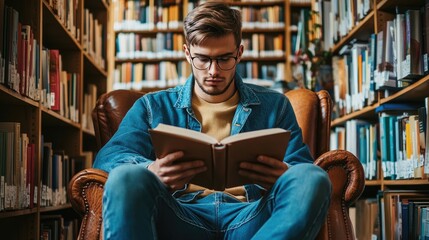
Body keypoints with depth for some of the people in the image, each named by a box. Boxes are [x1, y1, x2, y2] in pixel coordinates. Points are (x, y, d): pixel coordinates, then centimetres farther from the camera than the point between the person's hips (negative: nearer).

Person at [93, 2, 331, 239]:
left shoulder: (274, 105, 20)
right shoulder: (153, 106, 18)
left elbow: (302, 169, 13)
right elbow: (108, 157, 5)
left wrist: (283, 177, -14)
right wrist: (151, 171, -20)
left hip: (250, 218, 1)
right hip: (180, 217, 0)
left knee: (313, 178, -28)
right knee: (126, 177, -30)